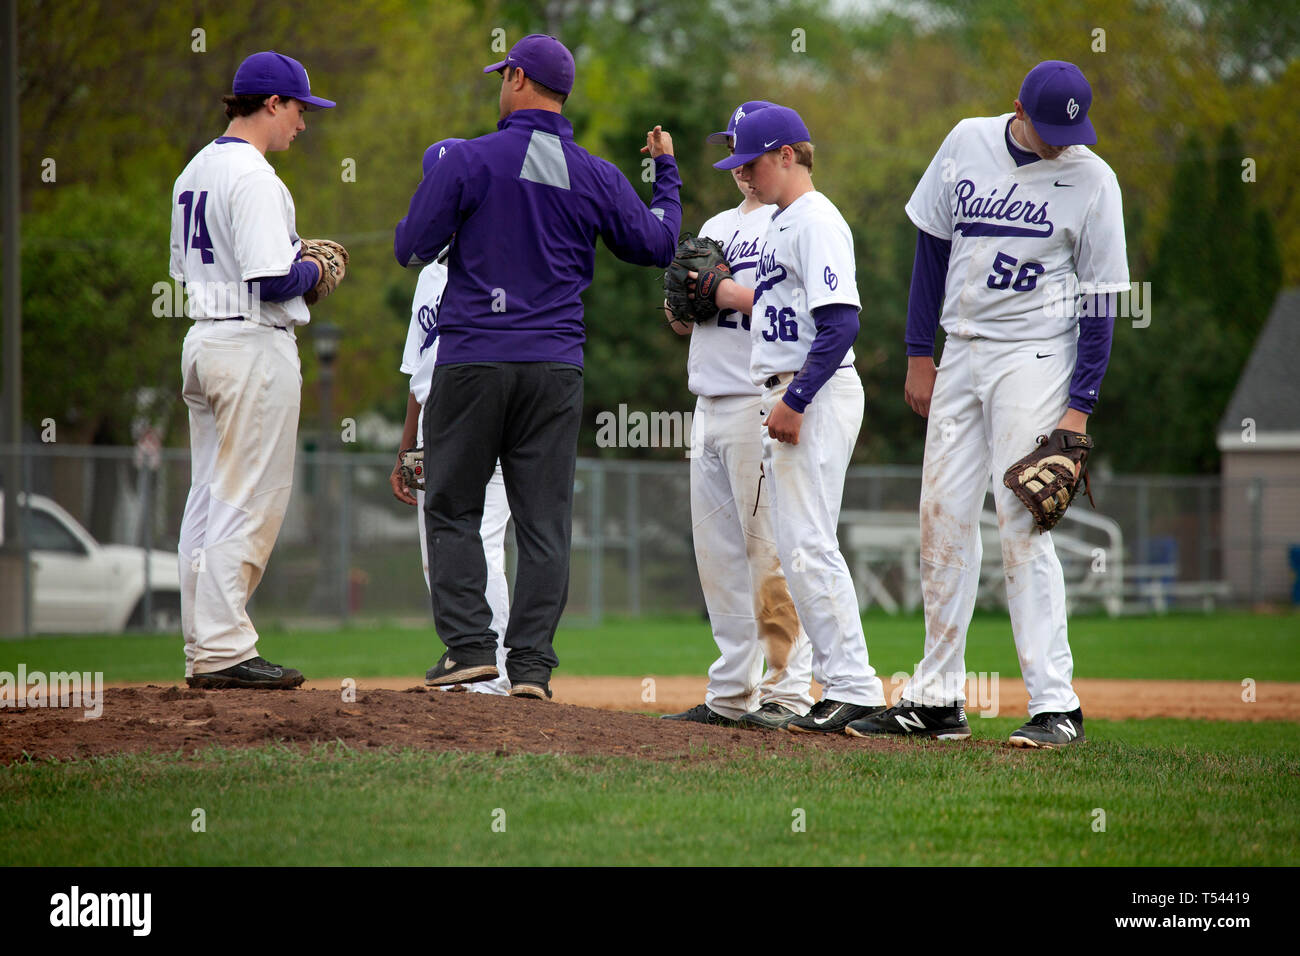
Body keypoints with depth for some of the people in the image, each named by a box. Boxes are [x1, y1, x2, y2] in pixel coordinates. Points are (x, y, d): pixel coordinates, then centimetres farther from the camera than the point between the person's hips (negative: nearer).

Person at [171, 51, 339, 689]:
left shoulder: (194, 172, 15)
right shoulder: (253, 176, -16)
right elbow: (272, 280, -23)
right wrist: (313, 269, -2)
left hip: (203, 342, 10)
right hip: (254, 344, -10)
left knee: (210, 498, 11)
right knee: (250, 500, -7)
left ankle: (205, 648, 14)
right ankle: (224, 652, -9)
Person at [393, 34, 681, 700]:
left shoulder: (469, 161, -6)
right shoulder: (596, 177, 5)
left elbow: (412, 249, -5)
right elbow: (657, 244, 15)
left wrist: (439, 194, 16)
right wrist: (667, 172, 30)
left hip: (471, 360, -3)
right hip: (555, 367, 3)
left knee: (453, 508, 6)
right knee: (545, 520, 4)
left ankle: (468, 644, -5)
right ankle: (531, 662, -1)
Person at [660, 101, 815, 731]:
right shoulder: (716, 227, 23)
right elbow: (681, 321, 23)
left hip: (762, 403, -8)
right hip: (710, 405, 8)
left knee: (770, 550, -10)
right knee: (717, 555, 8)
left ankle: (787, 692, -9)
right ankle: (730, 695, 13)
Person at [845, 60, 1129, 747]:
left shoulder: (1092, 180, -8)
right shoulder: (967, 144, 3)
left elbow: (1098, 302, -7)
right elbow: (933, 246, 11)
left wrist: (1080, 405, -12)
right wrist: (920, 353, 7)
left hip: (1035, 359, -5)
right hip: (960, 353, 5)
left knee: (1021, 523, -13)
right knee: (942, 517, 5)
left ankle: (1055, 704, -12)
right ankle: (937, 701, 12)